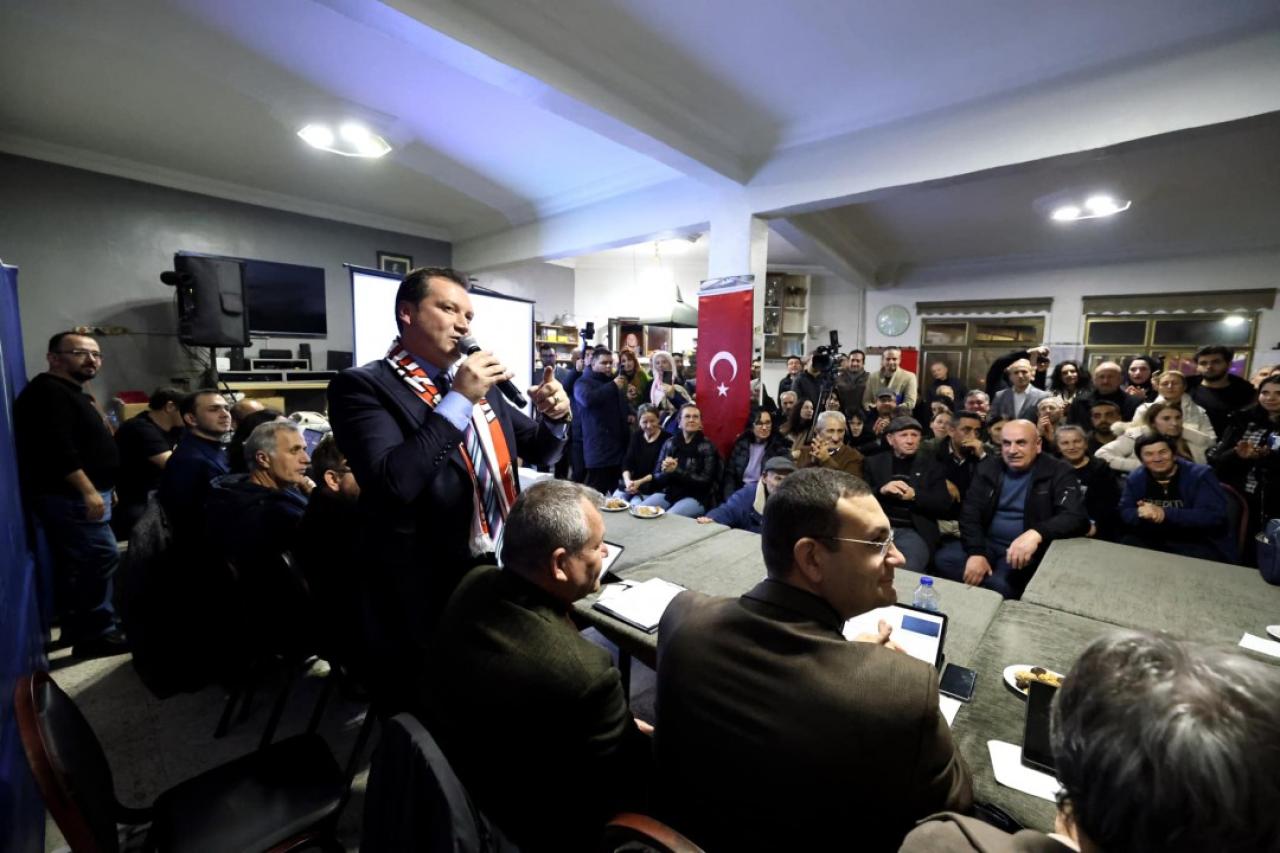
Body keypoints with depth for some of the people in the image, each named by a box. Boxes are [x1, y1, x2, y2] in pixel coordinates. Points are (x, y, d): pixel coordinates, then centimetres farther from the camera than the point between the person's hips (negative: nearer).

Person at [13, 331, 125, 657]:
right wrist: (88, 491, -26)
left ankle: (76, 628, 24)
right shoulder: (47, 392, -13)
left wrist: (102, 488, 23)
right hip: (69, 496, -11)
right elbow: (57, 449, -24)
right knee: (101, 557, -12)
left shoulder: (73, 394, 20)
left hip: (74, 495, 11)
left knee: (76, 564, 15)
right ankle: (97, 635, -5)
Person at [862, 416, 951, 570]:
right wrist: (881, 490, -12)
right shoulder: (874, 462, 13)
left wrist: (914, 495, -11)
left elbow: (944, 505, 5)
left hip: (914, 532, 0)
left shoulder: (931, 465, 13)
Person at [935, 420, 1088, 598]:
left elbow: (1077, 518, -17)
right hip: (987, 543, 4)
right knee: (943, 559, -23)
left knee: (998, 584, -32)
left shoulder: (1058, 472, -3)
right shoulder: (988, 467, 6)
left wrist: (1037, 533, -37)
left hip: (1027, 550, -3)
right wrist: (976, 552, -16)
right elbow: (970, 513, 1)